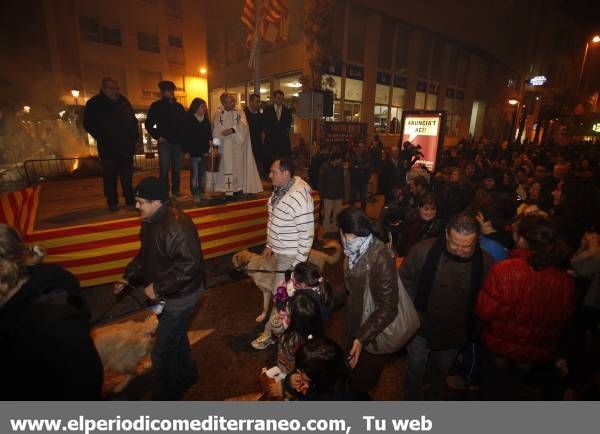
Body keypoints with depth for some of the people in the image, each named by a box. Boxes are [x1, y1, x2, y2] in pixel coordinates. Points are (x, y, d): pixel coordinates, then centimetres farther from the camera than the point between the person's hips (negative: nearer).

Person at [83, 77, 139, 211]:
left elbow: (133, 119, 18)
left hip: (126, 146, 3)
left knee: (127, 175, 7)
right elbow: (88, 124, 0)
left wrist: (134, 135, 8)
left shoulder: (123, 101, 11)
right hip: (108, 148, -3)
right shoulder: (94, 103, 0)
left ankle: (130, 200, 15)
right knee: (110, 176, 1)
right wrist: (102, 138, -7)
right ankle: (112, 202, 10)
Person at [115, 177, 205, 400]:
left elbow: (189, 265, -33)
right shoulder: (151, 221, 2)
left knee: (161, 352, 3)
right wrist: (128, 278, 6)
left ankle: (162, 396, 26)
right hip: (164, 293, 10)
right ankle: (187, 375, 51)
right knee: (175, 336, 27)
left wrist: (158, 288, -27)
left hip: (179, 296, -10)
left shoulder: (177, 226, -31)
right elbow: (146, 254, 15)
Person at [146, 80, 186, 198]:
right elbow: (149, 124, 4)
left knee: (177, 169, 7)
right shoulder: (156, 106, 4)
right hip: (164, 143, -3)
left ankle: (176, 191, 18)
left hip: (178, 143, 4)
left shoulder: (179, 107, 14)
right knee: (164, 169, -6)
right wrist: (157, 136, -5)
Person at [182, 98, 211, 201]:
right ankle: (195, 194, 7)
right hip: (194, 152, -5)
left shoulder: (206, 120, 12)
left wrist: (210, 146, 6)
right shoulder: (189, 120, -3)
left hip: (204, 152, 5)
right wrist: (186, 151, -10)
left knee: (203, 173, 9)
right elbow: (185, 136, -6)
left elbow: (209, 135, 18)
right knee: (194, 174, 0)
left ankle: (202, 192, 19)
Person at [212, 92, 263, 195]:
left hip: (237, 146, 0)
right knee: (226, 166, -5)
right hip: (224, 147, 0)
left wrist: (232, 130, -27)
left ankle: (239, 188, 6)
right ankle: (227, 190, -3)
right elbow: (216, 131, 2)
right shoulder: (218, 114, 8)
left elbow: (243, 125, -12)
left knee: (238, 166, 0)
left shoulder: (240, 112, 6)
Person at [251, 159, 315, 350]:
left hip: (291, 255, -8)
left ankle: (269, 333, 23)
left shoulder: (299, 197, -26)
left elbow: (307, 233, -23)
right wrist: (269, 245, 14)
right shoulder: (279, 190, 2)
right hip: (279, 251, 8)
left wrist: (299, 263, -19)